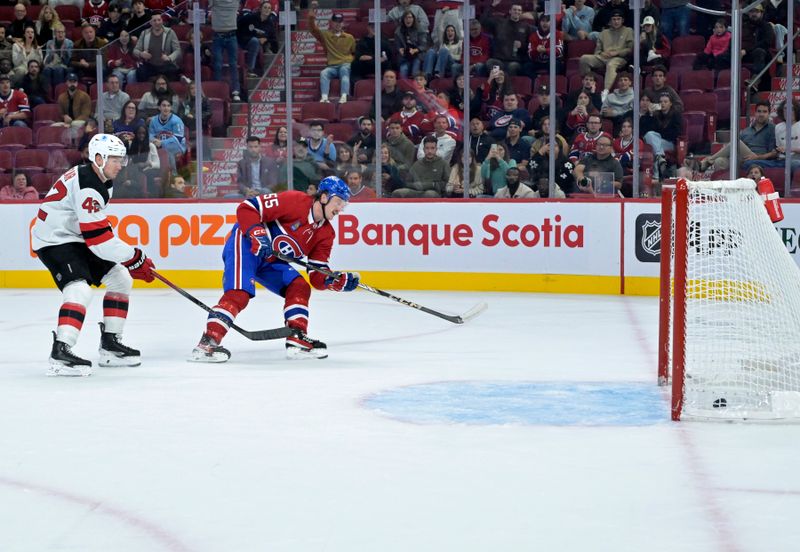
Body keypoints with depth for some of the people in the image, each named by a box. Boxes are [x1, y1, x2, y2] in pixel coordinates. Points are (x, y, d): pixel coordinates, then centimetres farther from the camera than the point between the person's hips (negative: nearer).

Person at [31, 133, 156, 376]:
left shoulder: (102, 182, 8)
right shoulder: (87, 186, -25)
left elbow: (100, 227, 15)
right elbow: (98, 236, -28)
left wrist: (132, 258, 7)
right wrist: (134, 258, -22)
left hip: (75, 238, 10)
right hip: (53, 241, -10)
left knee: (120, 279, 11)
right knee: (79, 289, -28)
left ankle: (110, 345, 16)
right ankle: (60, 354, -34)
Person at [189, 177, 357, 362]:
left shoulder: (326, 234, 6)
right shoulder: (295, 201, -17)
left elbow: (318, 277, 3)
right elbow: (247, 208, -19)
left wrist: (340, 281, -15)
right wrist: (257, 234, -32)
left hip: (271, 261, 9)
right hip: (246, 245, -9)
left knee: (300, 288, -2)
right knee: (240, 293, -25)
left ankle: (297, 340, 1)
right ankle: (207, 344, -31)